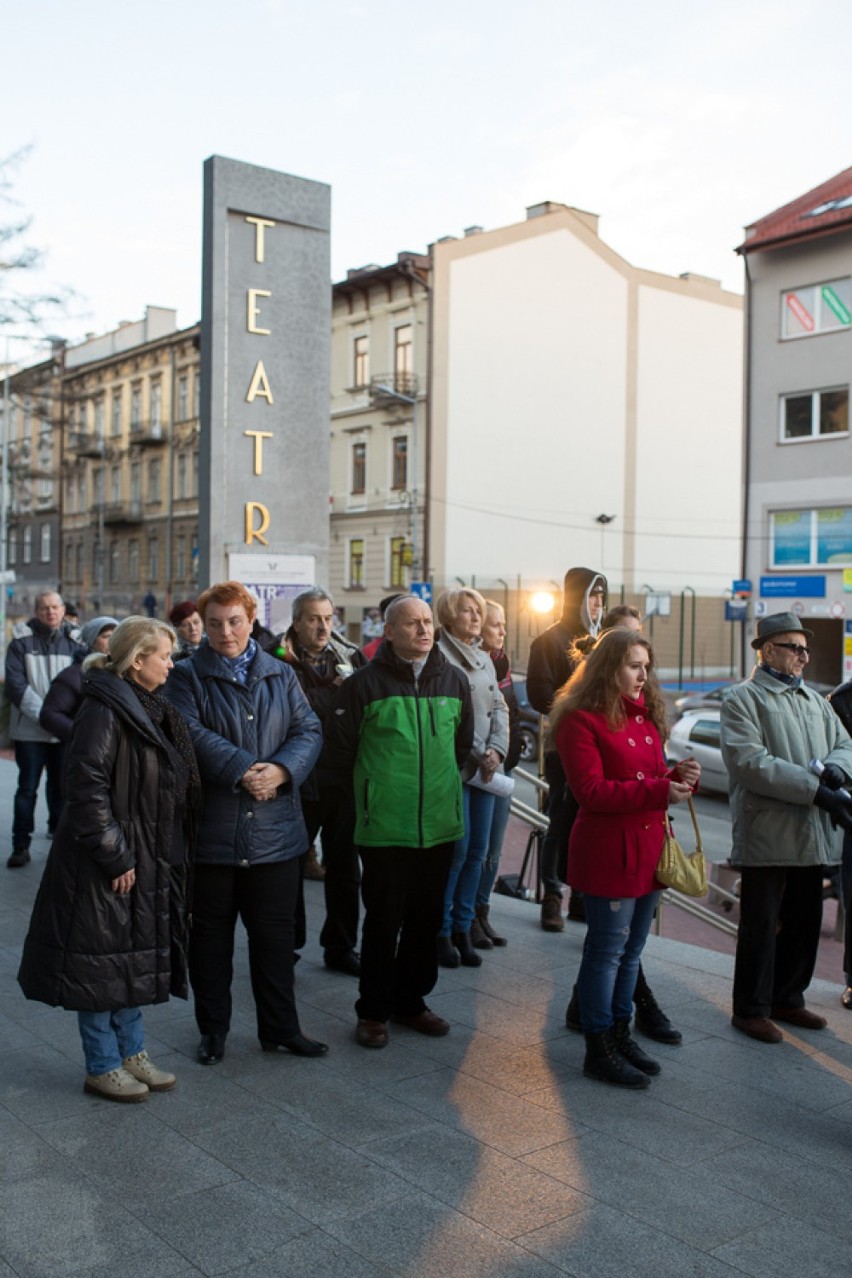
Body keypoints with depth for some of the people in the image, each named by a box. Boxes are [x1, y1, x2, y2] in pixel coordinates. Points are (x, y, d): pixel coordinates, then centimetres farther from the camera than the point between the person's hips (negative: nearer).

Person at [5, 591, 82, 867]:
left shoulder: (74, 642, 5)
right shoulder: (22, 642, -1)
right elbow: (16, 685, -8)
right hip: (29, 729, -2)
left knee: (61, 787, 10)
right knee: (27, 789, 2)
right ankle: (21, 845, 9)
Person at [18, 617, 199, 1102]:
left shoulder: (152, 710, 11)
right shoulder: (105, 711, -17)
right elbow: (88, 788, -22)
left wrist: (170, 855, 12)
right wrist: (114, 856, -20)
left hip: (147, 860, 9)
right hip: (107, 864, -9)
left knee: (133, 959, 17)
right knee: (102, 962, 4)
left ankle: (132, 1053, 29)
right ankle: (102, 1067, 17)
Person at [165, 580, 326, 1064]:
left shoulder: (282, 676, 10)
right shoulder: (188, 677, 0)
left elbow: (308, 730, 1)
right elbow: (193, 735, -14)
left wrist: (280, 770, -17)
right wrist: (243, 771, -22)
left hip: (275, 831, 2)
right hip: (211, 829, -2)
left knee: (275, 935, 11)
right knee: (211, 934, 10)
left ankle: (281, 1028, 24)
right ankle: (213, 1029, 26)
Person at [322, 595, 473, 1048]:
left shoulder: (454, 680, 6)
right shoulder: (365, 682, -8)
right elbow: (337, 750, -2)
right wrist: (369, 795, 5)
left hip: (440, 825, 5)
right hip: (385, 828, -4)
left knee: (426, 919, 14)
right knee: (383, 921, 4)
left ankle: (410, 1000, 30)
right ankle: (373, 1011, 18)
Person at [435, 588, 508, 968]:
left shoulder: (484, 659, 17)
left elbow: (499, 708, 14)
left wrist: (496, 751, -2)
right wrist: (477, 755, -13)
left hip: (485, 769, 7)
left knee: (478, 851, 8)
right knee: (457, 849, -7)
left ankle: (463, 928, 18)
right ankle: (441, 931, 7)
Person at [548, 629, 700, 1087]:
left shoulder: (645, 716, 14)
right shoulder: (580, 720, -13)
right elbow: (592, 791, -20)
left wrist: (678, 775, -2)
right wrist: (659, 791, -23)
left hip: (648, 849, 8)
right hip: (608, 852, -8)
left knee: (632, 949, 17)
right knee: (607, 950, 0)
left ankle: (620, 1032, 31)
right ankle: (598, 1050, 12)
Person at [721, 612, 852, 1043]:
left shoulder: (813, 699, 17)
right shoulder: (741, 699, -6)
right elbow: (751, 762, -18)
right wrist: (816, 791, -22)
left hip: (813, 836, 7)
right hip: (766, 835, -7)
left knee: (804, 924, 15)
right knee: (760, 926, 2)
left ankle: (787, 999, 31)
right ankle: (751, 1009, 14)